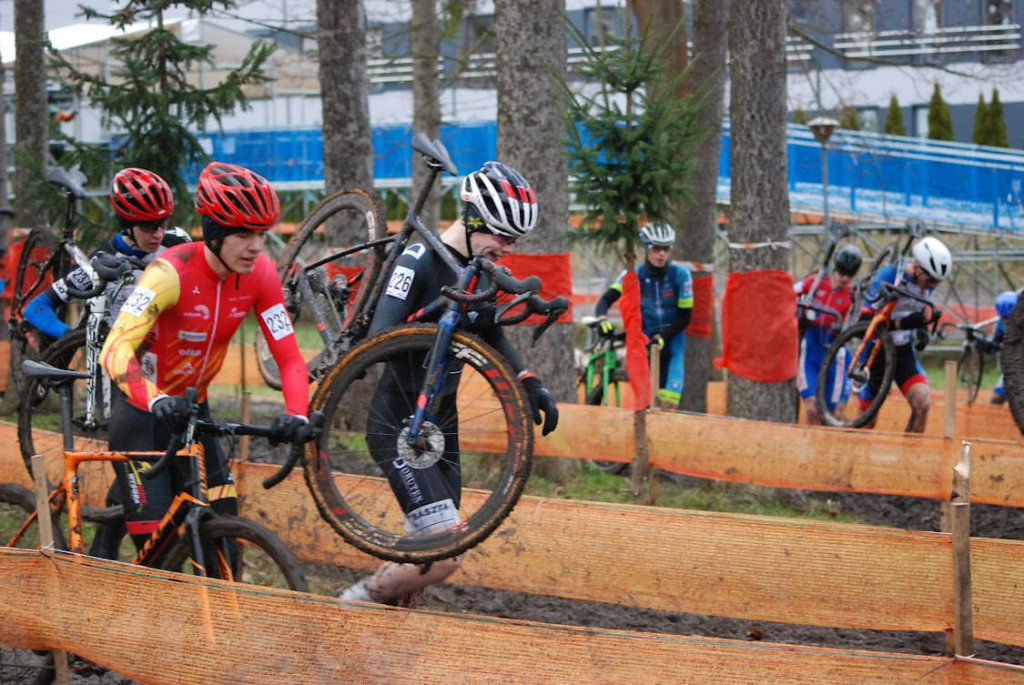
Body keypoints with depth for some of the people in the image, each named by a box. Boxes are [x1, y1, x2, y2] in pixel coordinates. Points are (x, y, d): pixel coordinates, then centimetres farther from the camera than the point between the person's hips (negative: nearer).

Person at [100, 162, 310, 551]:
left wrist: (296, 415, -30)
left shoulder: (261, 275, -11)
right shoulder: (173, 271, -26)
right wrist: (156, 401, -54)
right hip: (144, 411, -5)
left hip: (193, 408, 5)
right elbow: (116, 349, -37)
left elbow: (289, 357, -11)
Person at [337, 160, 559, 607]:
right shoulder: (420, 260, -15)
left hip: (439, 421, 8)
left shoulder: (480, 271, 9)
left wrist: (531, 386, 11)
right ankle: (358, 602, 2)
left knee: (430, 553, 9)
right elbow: (380, 336, -25)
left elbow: (491, 339, 24)